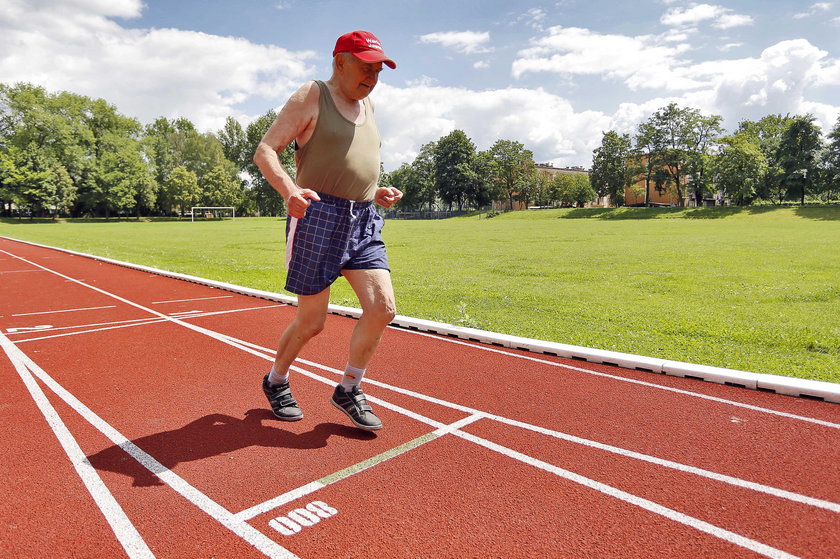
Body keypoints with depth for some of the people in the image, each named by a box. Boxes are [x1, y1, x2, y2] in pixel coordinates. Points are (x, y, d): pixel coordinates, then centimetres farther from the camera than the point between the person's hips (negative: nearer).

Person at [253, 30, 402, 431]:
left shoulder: (367, 106, 20)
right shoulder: (311, 97, -1)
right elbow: (264, 151, -10)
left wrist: (376, 193, 12)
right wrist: (289, 189, -29)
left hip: (364, 223, 6)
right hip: (318, 218, -6)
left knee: (383, 308, -7)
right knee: (312, 322, 1)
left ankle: (348, 390, 13)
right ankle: (276, 382, 30)